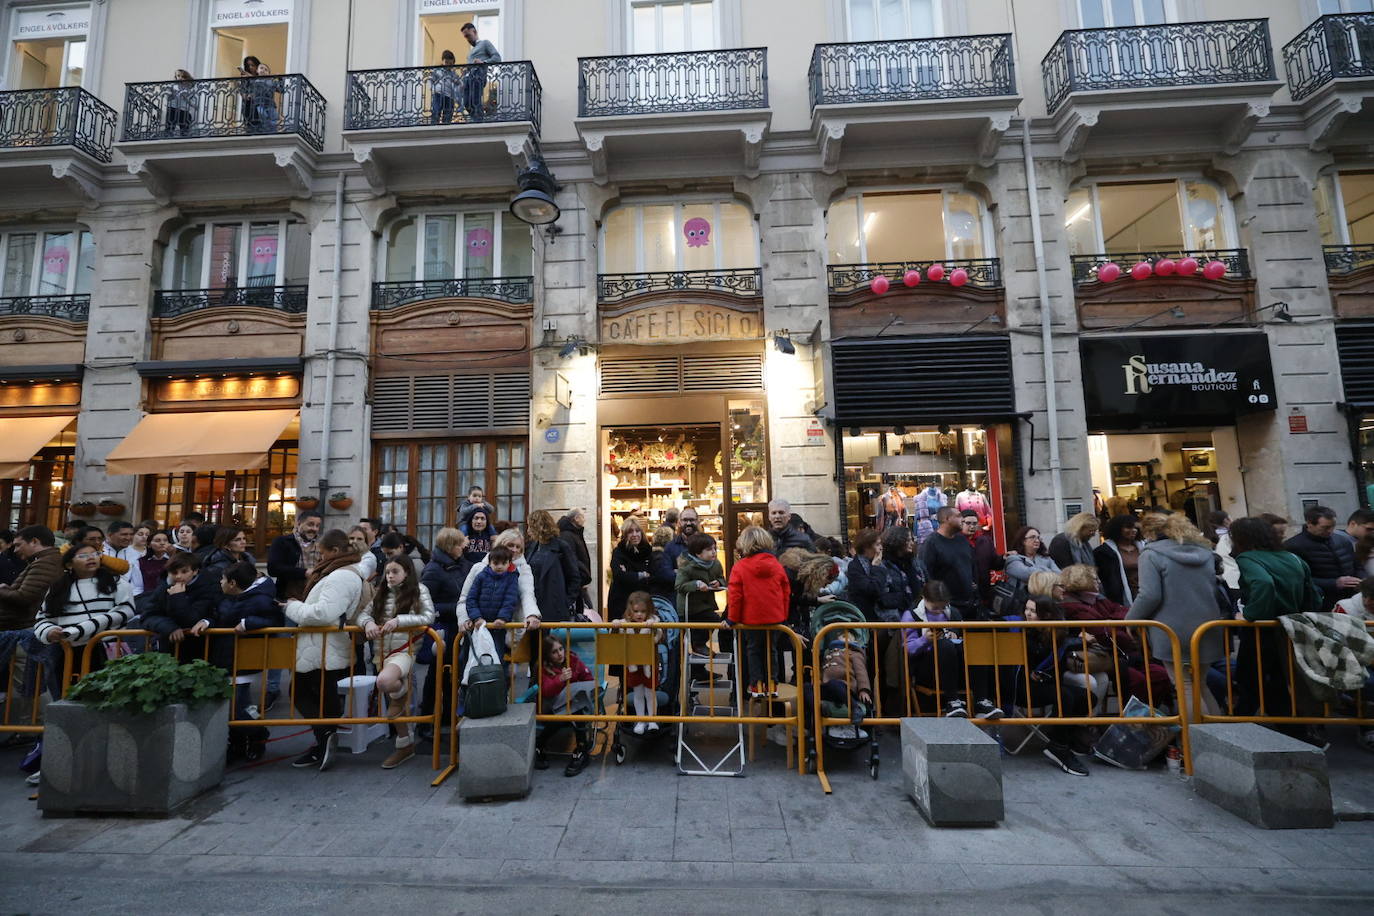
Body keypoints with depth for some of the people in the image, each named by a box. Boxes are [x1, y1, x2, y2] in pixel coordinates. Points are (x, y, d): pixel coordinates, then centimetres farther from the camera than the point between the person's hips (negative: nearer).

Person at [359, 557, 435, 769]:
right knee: (395, 704, 12)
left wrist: (399, 620, -20)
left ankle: (401, 693, 1)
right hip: (382, 652, 6)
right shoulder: (382, 593, 11)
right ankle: (406, 745, 28)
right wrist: (368, 623, -13)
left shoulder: (419, 590, -4)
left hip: (404, 650, -6)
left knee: (384, 681, -35)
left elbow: (428, 617, -11)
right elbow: (363, 614, 10)